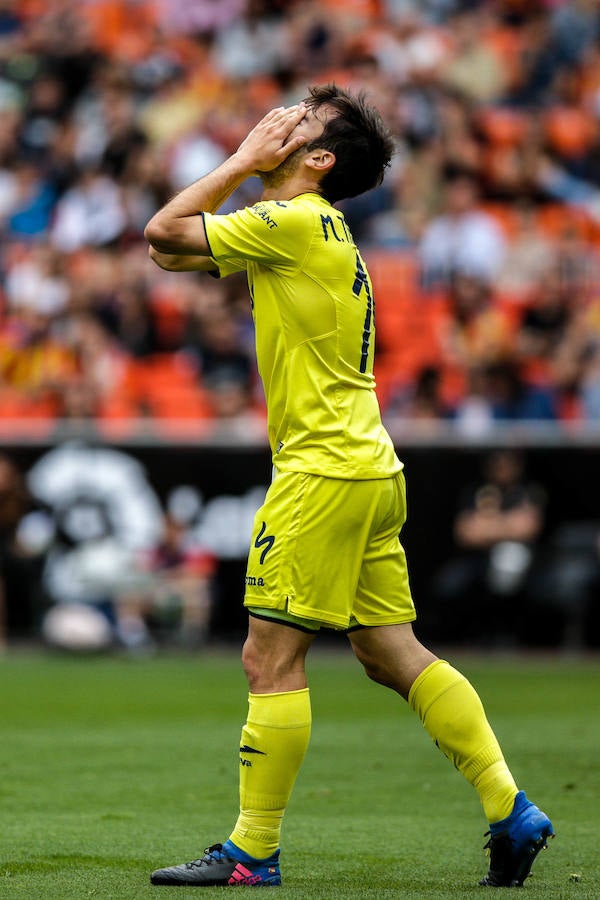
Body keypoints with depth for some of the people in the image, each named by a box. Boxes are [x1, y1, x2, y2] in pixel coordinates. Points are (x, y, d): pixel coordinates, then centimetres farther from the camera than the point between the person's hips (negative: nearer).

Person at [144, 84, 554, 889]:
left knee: (271, 659, -5)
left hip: (324, 473, -10)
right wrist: (246, 167, 16)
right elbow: (170, 248, 23)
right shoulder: (309, 229, 17)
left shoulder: (297, 222, -11)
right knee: (391, 654, 9)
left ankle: (252, 852, -1)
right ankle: (512, 812, 7)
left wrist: (245, 161, -1)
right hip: (372, 469, 10)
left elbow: (164, 232, -10)